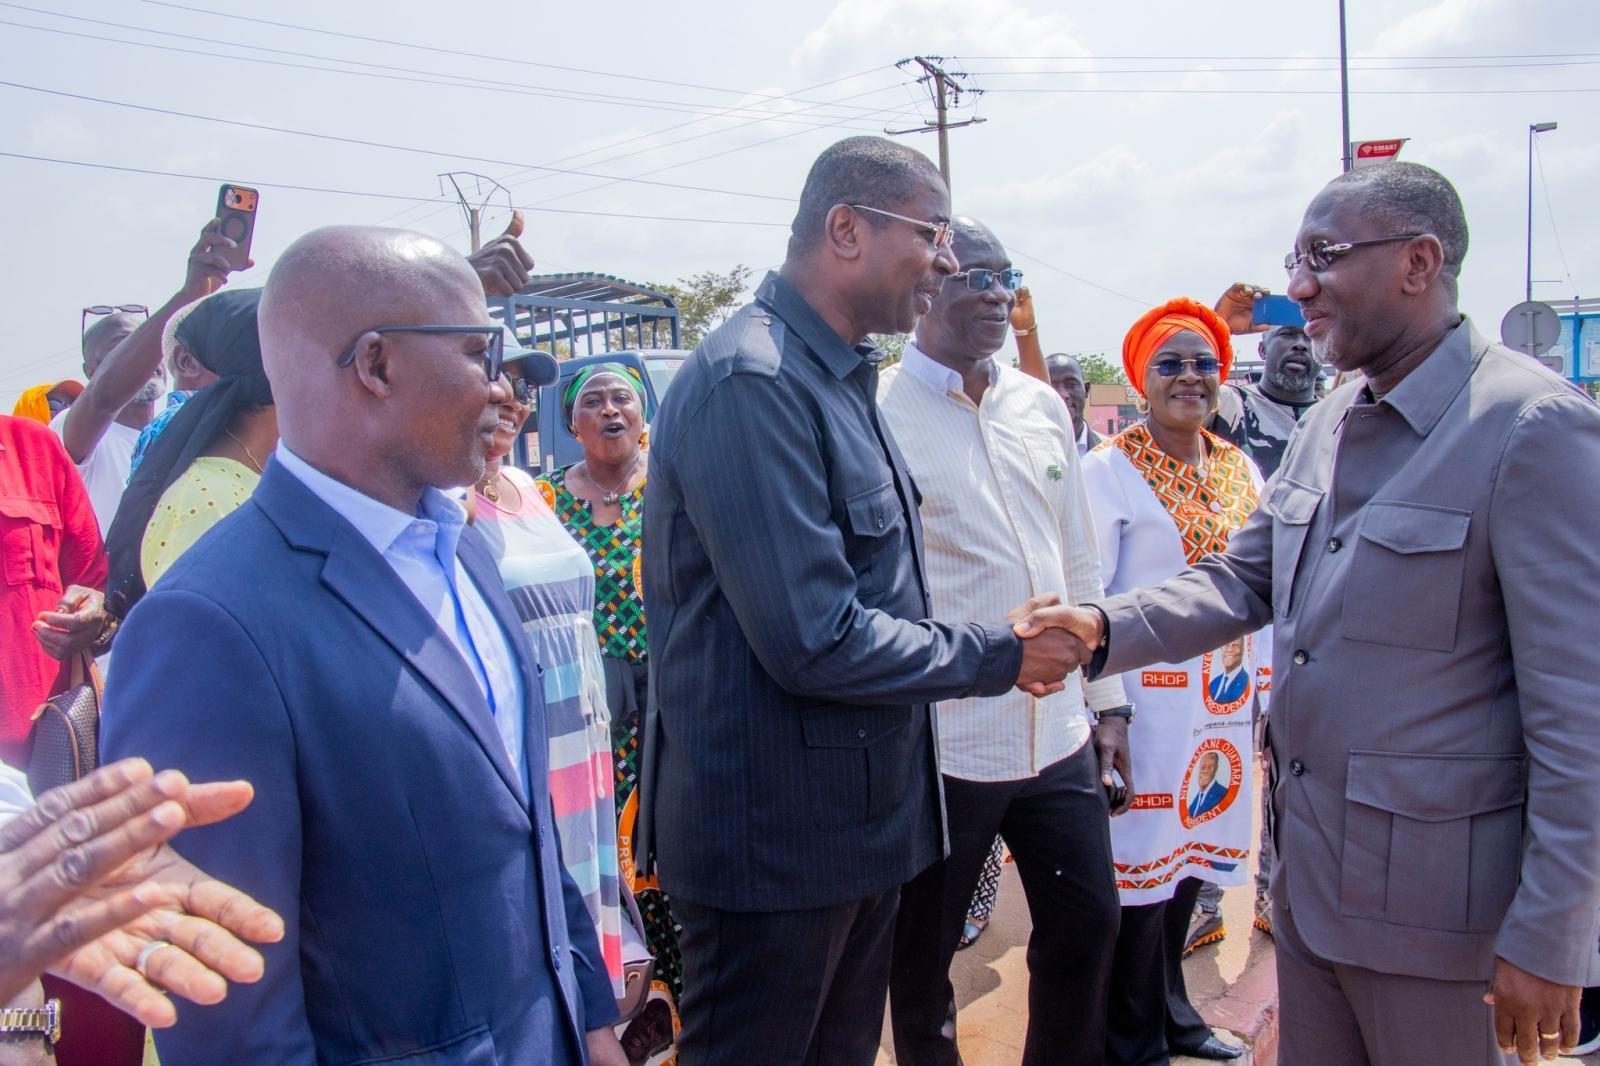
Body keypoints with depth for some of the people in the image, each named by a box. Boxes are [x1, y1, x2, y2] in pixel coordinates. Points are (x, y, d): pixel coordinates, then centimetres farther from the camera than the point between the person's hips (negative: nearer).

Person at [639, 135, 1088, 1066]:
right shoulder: (753, 382, -21)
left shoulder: (836, 378, 12)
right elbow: (814, 642, -26)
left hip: (857, 815, 10)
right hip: (775, 836, -9)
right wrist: (1000, 657, -14)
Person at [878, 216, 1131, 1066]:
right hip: (940, 746, -5)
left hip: (1058, 735, 6)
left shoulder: (1042, 406, 9)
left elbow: (1080, 565, 14)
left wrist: (1106, 700, 14)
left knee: (1087, 926, 16)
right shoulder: (876, 411, -10)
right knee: (922, 960, 11)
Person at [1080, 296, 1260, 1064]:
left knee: (1192, 849, 16)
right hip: (1146, 694, -6)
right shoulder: (1108, 470, -9)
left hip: (1223, 694, 6)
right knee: (1139, 858, 2)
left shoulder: (1242, 469, 9)